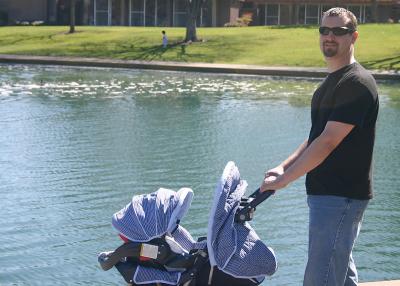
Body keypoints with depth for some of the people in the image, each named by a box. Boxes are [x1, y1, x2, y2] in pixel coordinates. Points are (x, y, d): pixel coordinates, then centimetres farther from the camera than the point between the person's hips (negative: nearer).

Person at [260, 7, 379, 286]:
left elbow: (328, 142, -22)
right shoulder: (332, 81, 16)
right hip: (326, 192, 10)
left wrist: (284, 179, -18)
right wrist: (284, 167, 7)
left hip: (339, 197, -10)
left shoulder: (357, 83, -16)